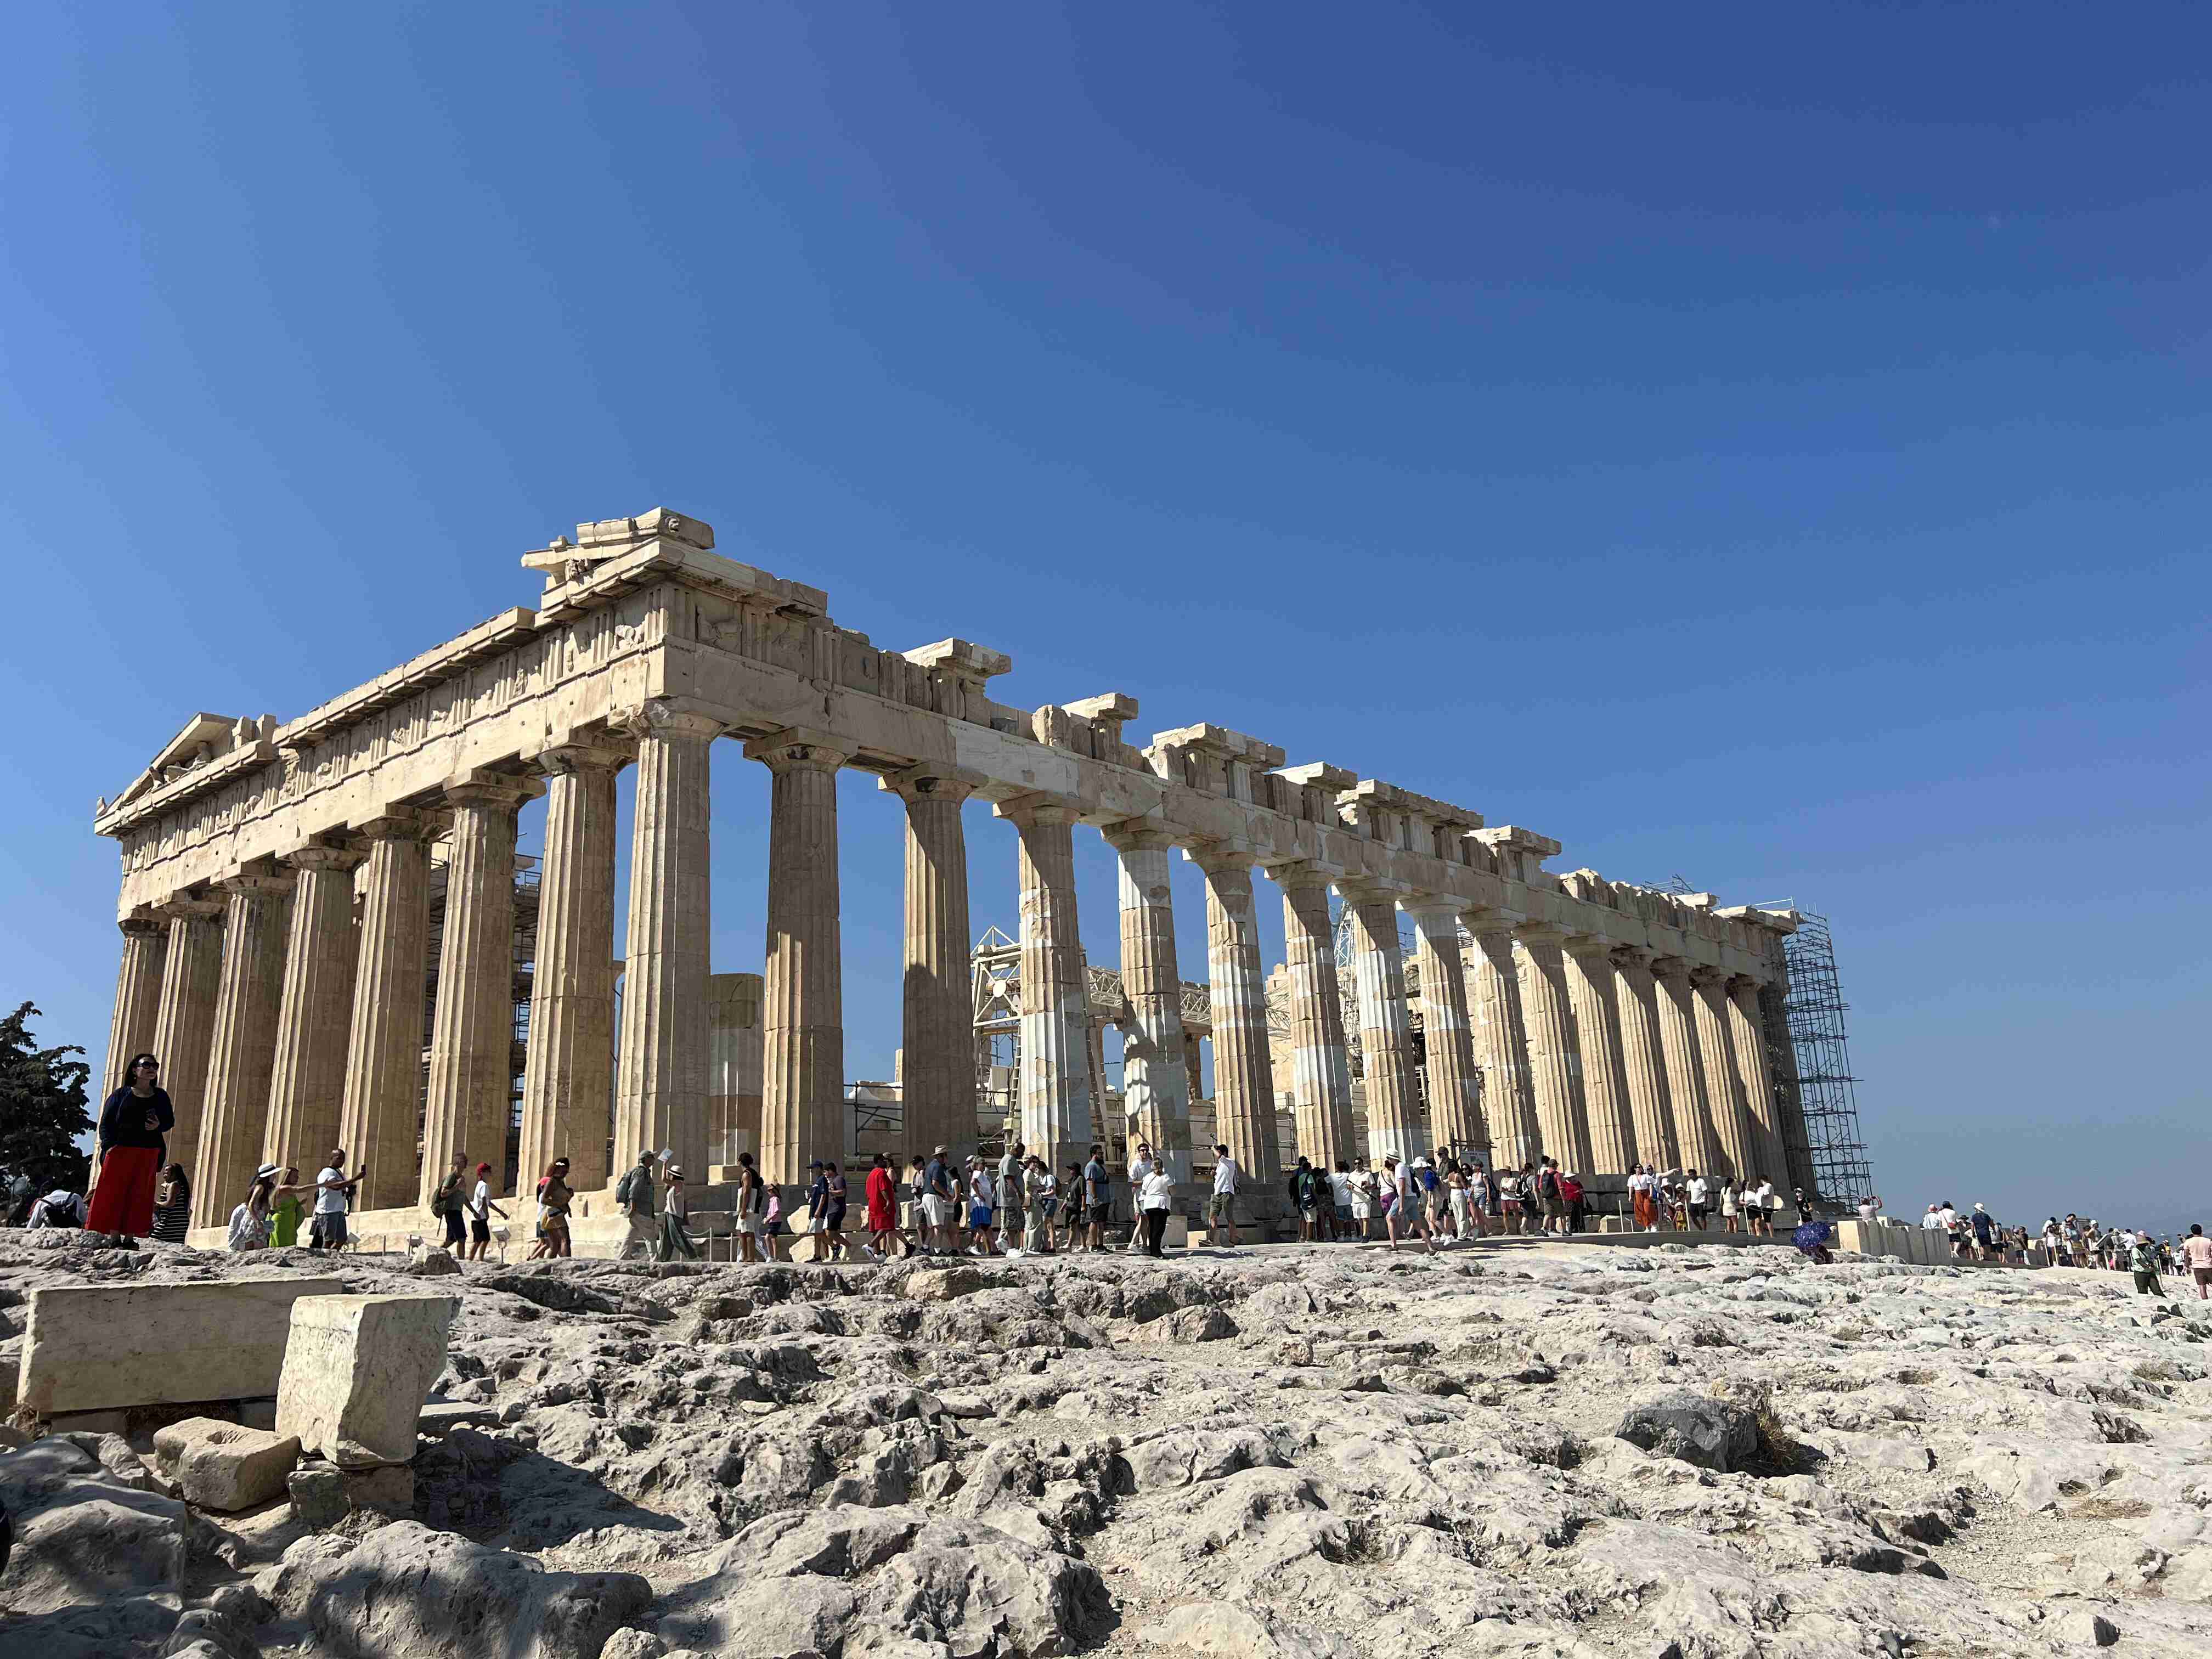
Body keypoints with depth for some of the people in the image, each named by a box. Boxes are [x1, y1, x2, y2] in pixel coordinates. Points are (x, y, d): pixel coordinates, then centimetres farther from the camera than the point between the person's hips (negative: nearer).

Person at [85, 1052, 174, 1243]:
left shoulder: (161, 1096, 16)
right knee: (116, 1193, -5)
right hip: (120, 1151, -2)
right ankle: (114, 1238, -2)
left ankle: (130, 1237, 1)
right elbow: (106, 1122, 3)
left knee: (139, 1196, -1)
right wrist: (109, 1144, -11)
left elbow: (170, 1121, 15)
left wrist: (159, 1125, -8)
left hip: (148, 1154, 2)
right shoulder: (121, 1094, 8)